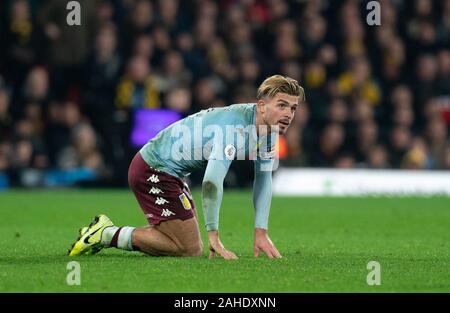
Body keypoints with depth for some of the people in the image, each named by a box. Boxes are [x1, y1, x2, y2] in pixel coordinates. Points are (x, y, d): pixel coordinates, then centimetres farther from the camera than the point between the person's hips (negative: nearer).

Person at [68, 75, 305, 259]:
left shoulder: (270, 130, 0)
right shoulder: (234, 126, -30)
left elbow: (263, 180, 9)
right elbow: (212, 182, -36)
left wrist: (261, 233, 2)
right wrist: (214, 236, -35)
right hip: (153, 171, -10)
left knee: (189, 245, 17)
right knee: (190, 250, -9)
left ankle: (106, 232, 20)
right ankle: (108, 235, -2)